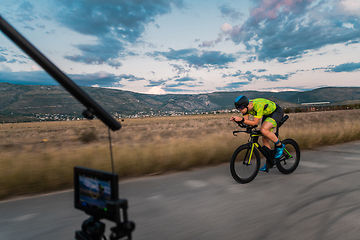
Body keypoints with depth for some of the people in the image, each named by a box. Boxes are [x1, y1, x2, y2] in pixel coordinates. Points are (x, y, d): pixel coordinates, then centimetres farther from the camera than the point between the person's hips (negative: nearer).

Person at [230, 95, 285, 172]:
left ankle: (280, 146, -7)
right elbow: (246, 120, -11)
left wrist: (241, 119, -43)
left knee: (263, 130, -32)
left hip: (277, 112, -8)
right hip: (267, 114, 8)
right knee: (265, 138, 5)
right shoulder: (245, 106, -14)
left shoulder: (258, 105, -37)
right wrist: (236, 119, -28)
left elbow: (255, 123, -35)